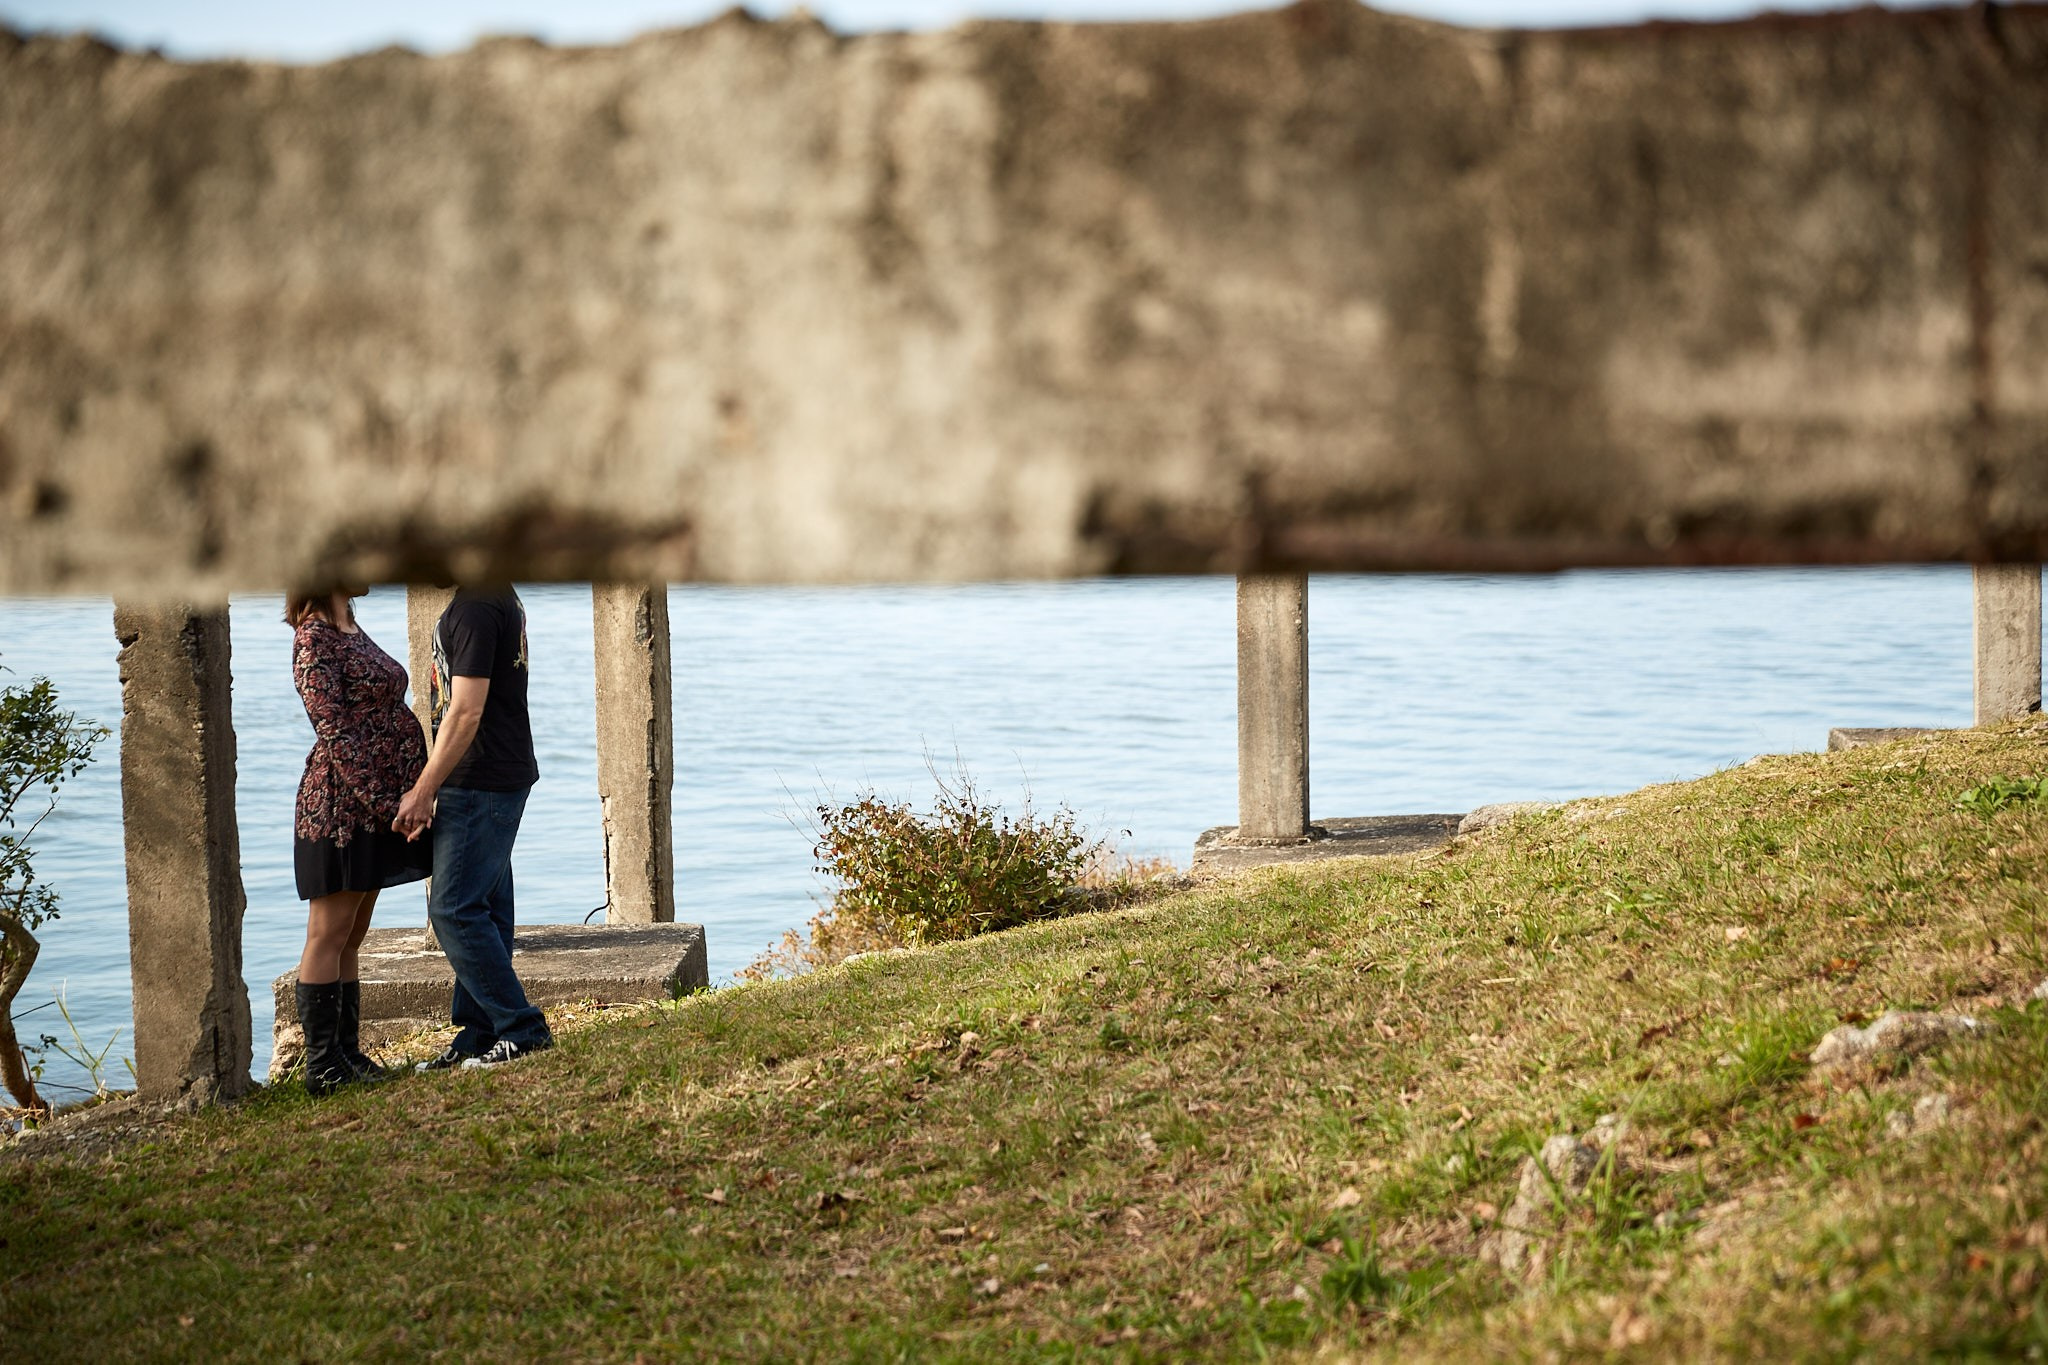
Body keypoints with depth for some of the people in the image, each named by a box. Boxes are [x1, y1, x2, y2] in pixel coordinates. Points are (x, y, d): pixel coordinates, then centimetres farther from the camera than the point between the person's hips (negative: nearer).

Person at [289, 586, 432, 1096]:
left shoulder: (351, 631, 16)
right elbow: (335, 732, -19)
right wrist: (381, 800, -22)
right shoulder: (314, 638, -12)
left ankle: (349, 1055, 17)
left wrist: (410, 793, 15)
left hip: (379, 800, 9)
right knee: (329, 936, -4)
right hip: (342, 802, -9)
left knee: (350, 939, 12)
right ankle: (323, 1066, 0)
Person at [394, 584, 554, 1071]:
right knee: (484, 910, 13)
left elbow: (466, 713, -21)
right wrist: (433, 789, 21)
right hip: (503, 779, 10)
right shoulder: (500, 598, 15)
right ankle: (481, 1035, 18)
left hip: (480, 787, -10)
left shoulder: (475, 609, -18)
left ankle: (523, 1031, -3)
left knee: (454, 911, -7)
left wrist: (423, 791, -16)